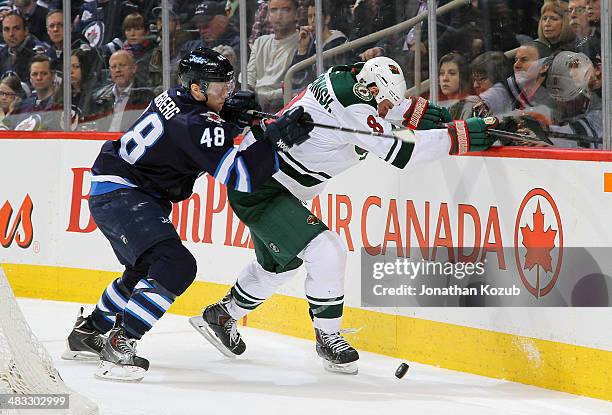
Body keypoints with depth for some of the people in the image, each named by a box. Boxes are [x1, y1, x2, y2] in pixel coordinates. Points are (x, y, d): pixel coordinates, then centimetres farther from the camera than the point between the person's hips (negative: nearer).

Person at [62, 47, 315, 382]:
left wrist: (230, 117, 7)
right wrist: (276, 139, -27)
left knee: (144, 269, 27)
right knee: (176, 266, -24)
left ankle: (88, 333, 39)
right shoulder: (197, 124, -23)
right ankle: (121, 343, -25)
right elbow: (239, 175, -27)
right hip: (119, 194, -11)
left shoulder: (176, 97, 5)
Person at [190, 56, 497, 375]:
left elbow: (386, 108, 18)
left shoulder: (348, 77, -1)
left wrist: (422, 111, -1)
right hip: (259, 190, -11)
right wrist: (460, 136, -26)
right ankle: (328, 337, -3)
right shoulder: (350, 108, -28)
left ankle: (220, 316, 45)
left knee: (279, 262, 28)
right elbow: (399, 151, -28)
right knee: (326, 252, -18)